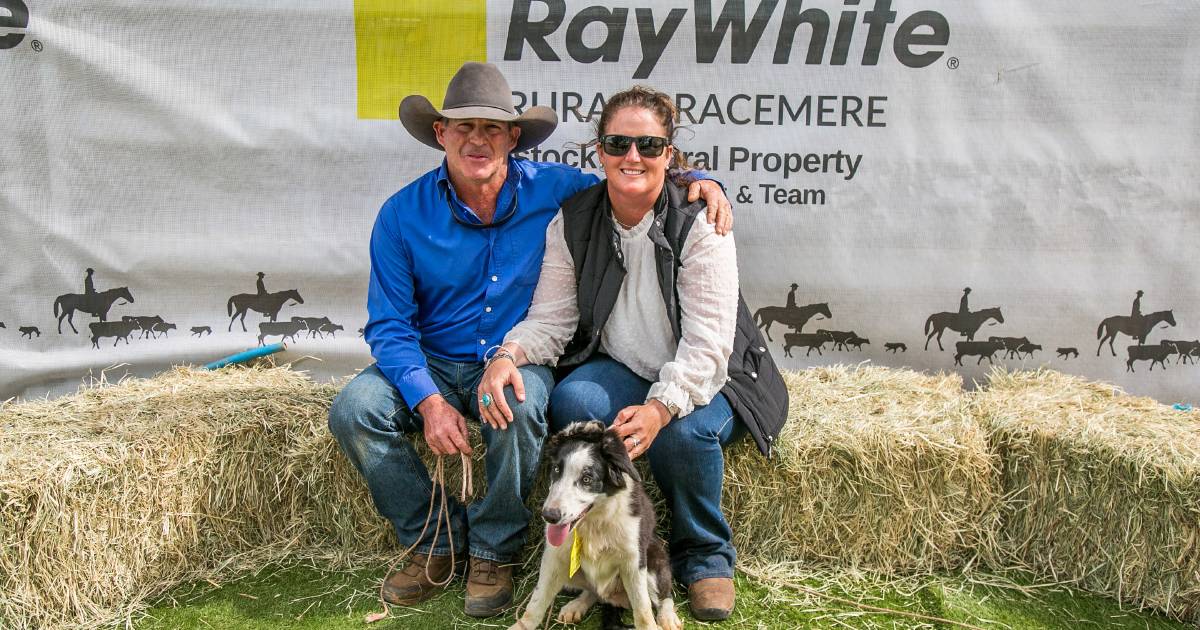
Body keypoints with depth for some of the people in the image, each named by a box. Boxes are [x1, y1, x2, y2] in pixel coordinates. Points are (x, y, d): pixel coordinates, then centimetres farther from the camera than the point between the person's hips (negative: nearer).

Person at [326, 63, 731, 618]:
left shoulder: (554, 190, -5)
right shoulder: (403, 214, -5)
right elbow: (389, 325, -6)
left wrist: (698, 183, -14)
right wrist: (428, 400, -20)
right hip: (433, 364, 2)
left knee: (517, 409, -35)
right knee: (353, 411, -23)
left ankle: (494, 551, -9)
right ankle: (435, 540, -1)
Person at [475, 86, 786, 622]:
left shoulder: (698, 226, -16)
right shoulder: (573, 221, -4)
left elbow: (706, 347, -22)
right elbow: (550, 318, -4)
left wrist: (660, 408, -39)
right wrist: (508, 355, -26)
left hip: (703, 378, -2)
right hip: (621, 369, 3)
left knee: (683, 433, -34)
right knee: (572, 401, -30)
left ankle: (706, 557, -2)